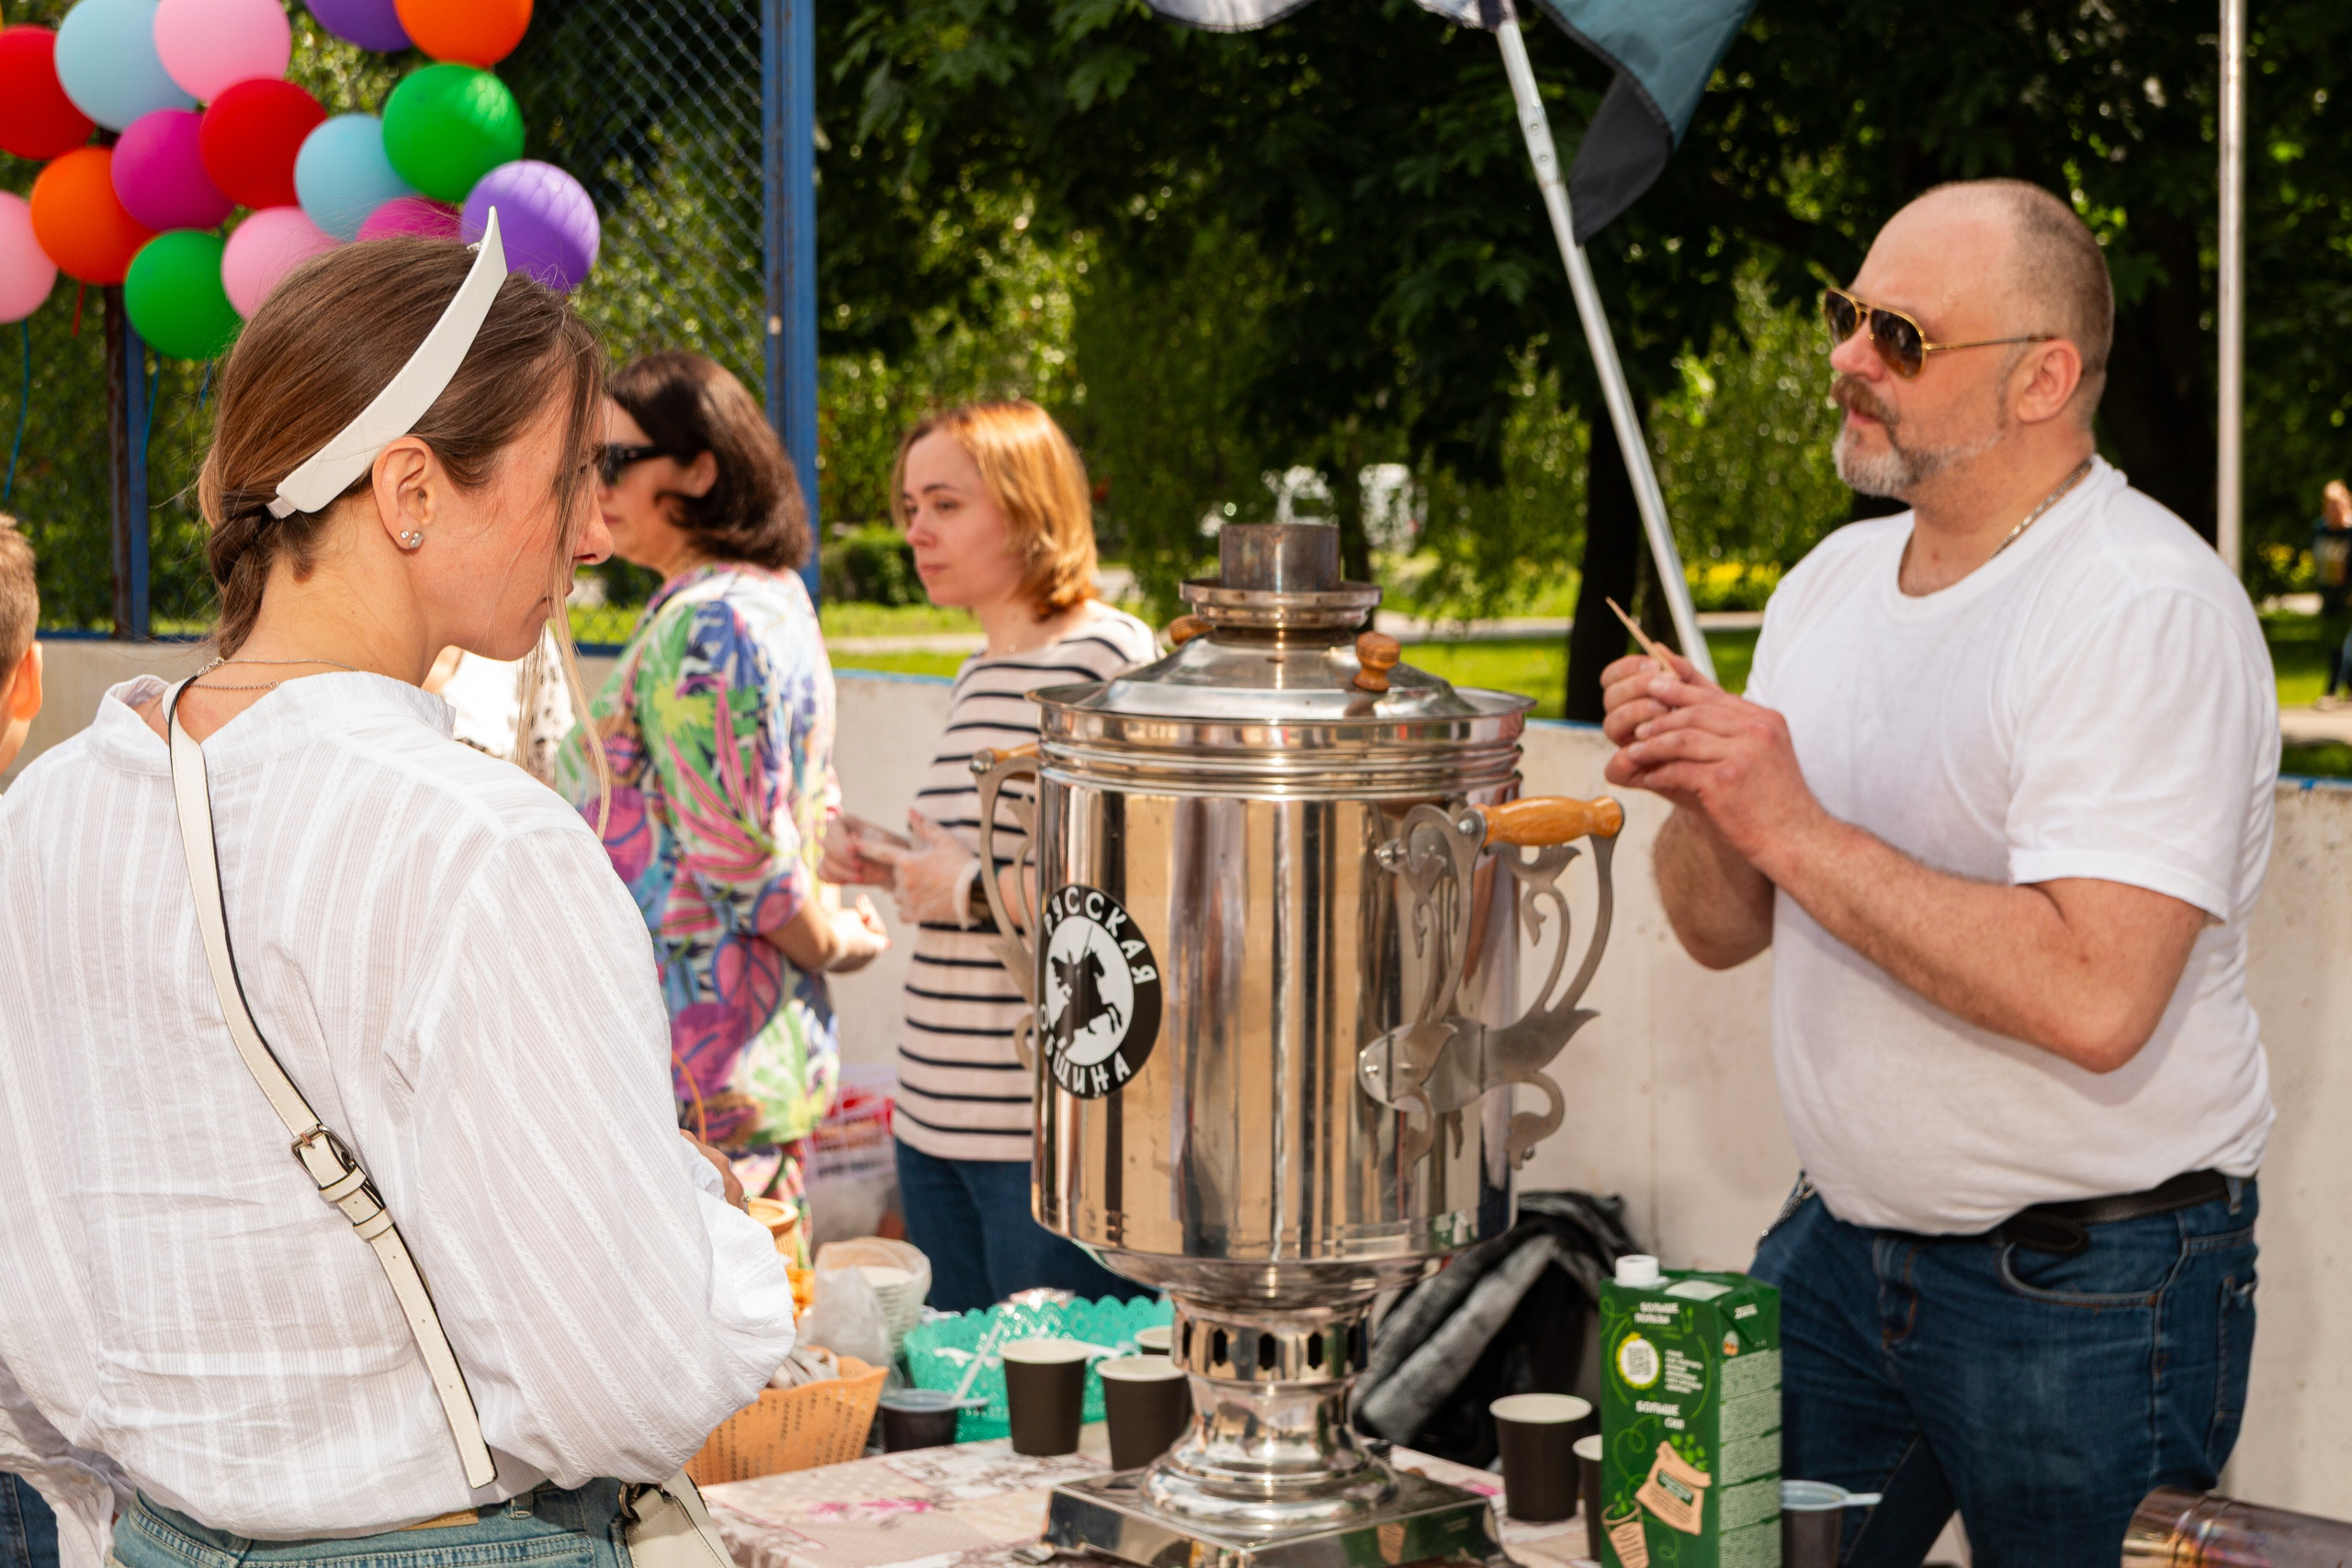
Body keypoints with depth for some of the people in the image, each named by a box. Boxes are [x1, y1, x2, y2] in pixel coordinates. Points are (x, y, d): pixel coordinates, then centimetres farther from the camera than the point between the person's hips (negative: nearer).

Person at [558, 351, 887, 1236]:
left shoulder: (701, 625, -17)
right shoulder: (778, 601, 14)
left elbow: (740, 850, -19)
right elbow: (813, 815, 21)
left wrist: (836, 941, -4)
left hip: (690, 1056, -10)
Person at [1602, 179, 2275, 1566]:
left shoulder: (2149, 609, -18)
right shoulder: (1834, 580, 7)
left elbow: (2091, 999, -29)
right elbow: (1726, 933, 12)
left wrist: (1793, 828, -25)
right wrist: (1696, 798, -10)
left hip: (2089, 1290, -7)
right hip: (1841, 1244, 7)